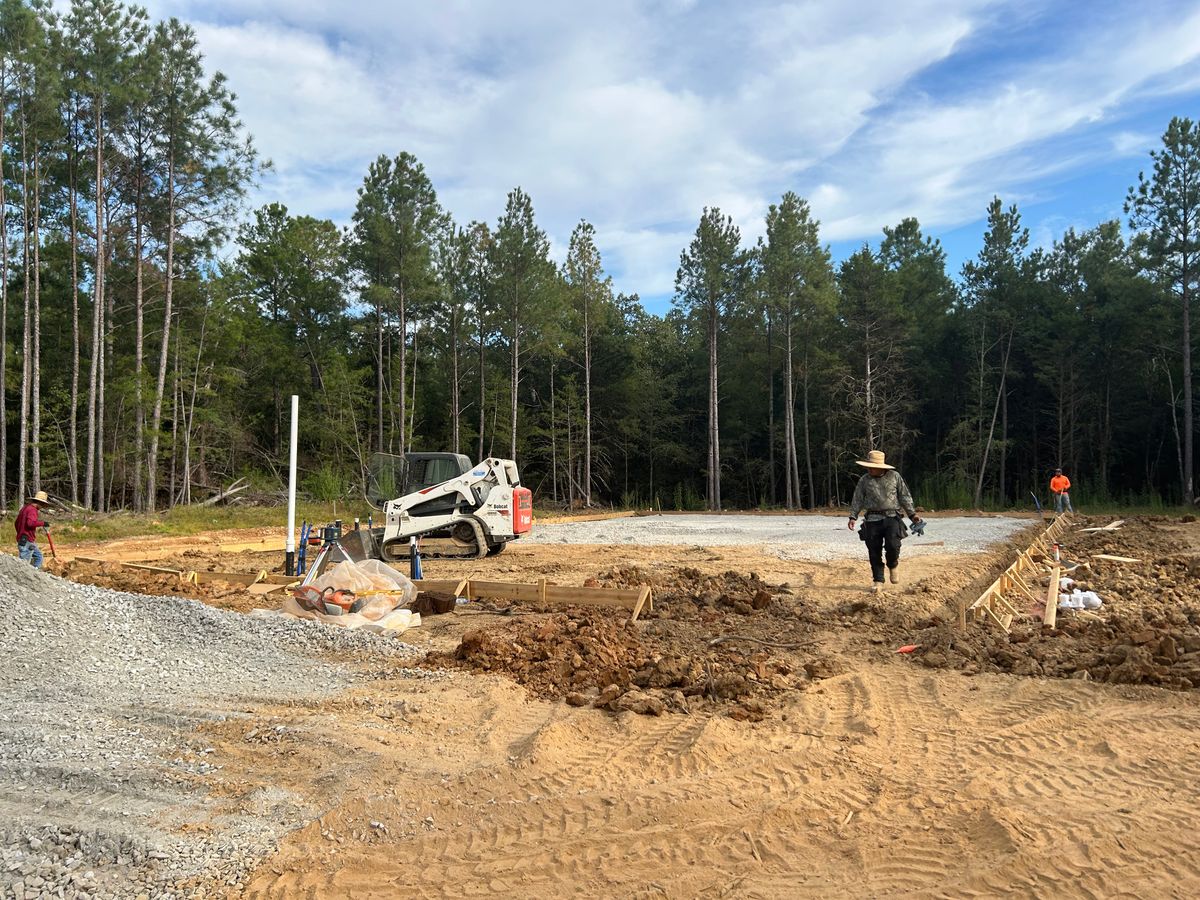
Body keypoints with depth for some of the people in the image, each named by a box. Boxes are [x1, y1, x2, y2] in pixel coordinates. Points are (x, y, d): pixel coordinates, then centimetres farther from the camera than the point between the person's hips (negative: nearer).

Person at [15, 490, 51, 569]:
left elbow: (17, 523, 26)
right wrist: (42, 523, -18)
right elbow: (30, 522, -32)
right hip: (27, 542, -10)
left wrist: (20, 534, 35)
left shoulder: (25, 508, 16)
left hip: (22, 540, 10)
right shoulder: (32, 509, -14)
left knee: (38, 556, 21)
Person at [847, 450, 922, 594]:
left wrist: (912, 514, 3)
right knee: (874, 552, 0)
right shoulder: (864, 480, 6)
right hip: (873, 519, 1)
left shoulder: (894, 476, 5)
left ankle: (893, 565, 13)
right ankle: (878, 581, 11)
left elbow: (904, 496, 9)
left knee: (892, 545, -19)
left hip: (892, 517, -1)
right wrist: (853, 517, -3)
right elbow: (857, 500, 8)